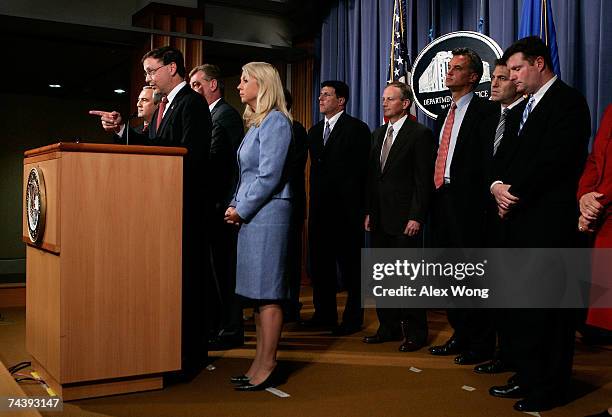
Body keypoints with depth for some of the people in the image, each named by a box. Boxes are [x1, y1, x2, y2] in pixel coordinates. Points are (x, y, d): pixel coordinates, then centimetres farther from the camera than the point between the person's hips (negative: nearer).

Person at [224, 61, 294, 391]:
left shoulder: (275, 121, -9)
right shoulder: (256, 123, 19)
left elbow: (269, 176, -16)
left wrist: (241, 210, -10)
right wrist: (235, 205, 9)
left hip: (267, 212, -9)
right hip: (251, 214, 9)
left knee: (267, 293, -5)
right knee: (257, 293, 10)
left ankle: (267, 368, 2)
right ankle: (260, 363, 18)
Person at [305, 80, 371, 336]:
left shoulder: (357, 129, -5)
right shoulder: (315, 131, 16)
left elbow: (360, 171, -10)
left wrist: (358, 208, -14)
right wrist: (314, 200, 10)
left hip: (346, 209, -7)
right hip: (320, 209, 7)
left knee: (350, 264, 2)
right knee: (320, 263, 12)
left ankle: (353, 318, 12)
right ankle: (325, 313, 25)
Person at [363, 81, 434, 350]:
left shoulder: (420, 134, -6)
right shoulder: (378, 134, 16)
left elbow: (424, 180, -11)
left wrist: (416, 217, -16)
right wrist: (369, 211, 11)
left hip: (405, 217, -7)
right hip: (380, 217, 7)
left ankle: (415, 333, 10)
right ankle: (388, 327, 23)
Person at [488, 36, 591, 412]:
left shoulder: (568, 101, -6)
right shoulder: (520, 111, 21)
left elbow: (553, 159, -17)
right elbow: (504, 156, 18)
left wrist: (515, 193, -13)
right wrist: (497, 185, -2)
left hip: (549, 220, -8)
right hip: (517, 217, 9)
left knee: (549, 304, -2)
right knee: (520, 305, 12)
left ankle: (552, 388, 10)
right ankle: (528, 377, 23)